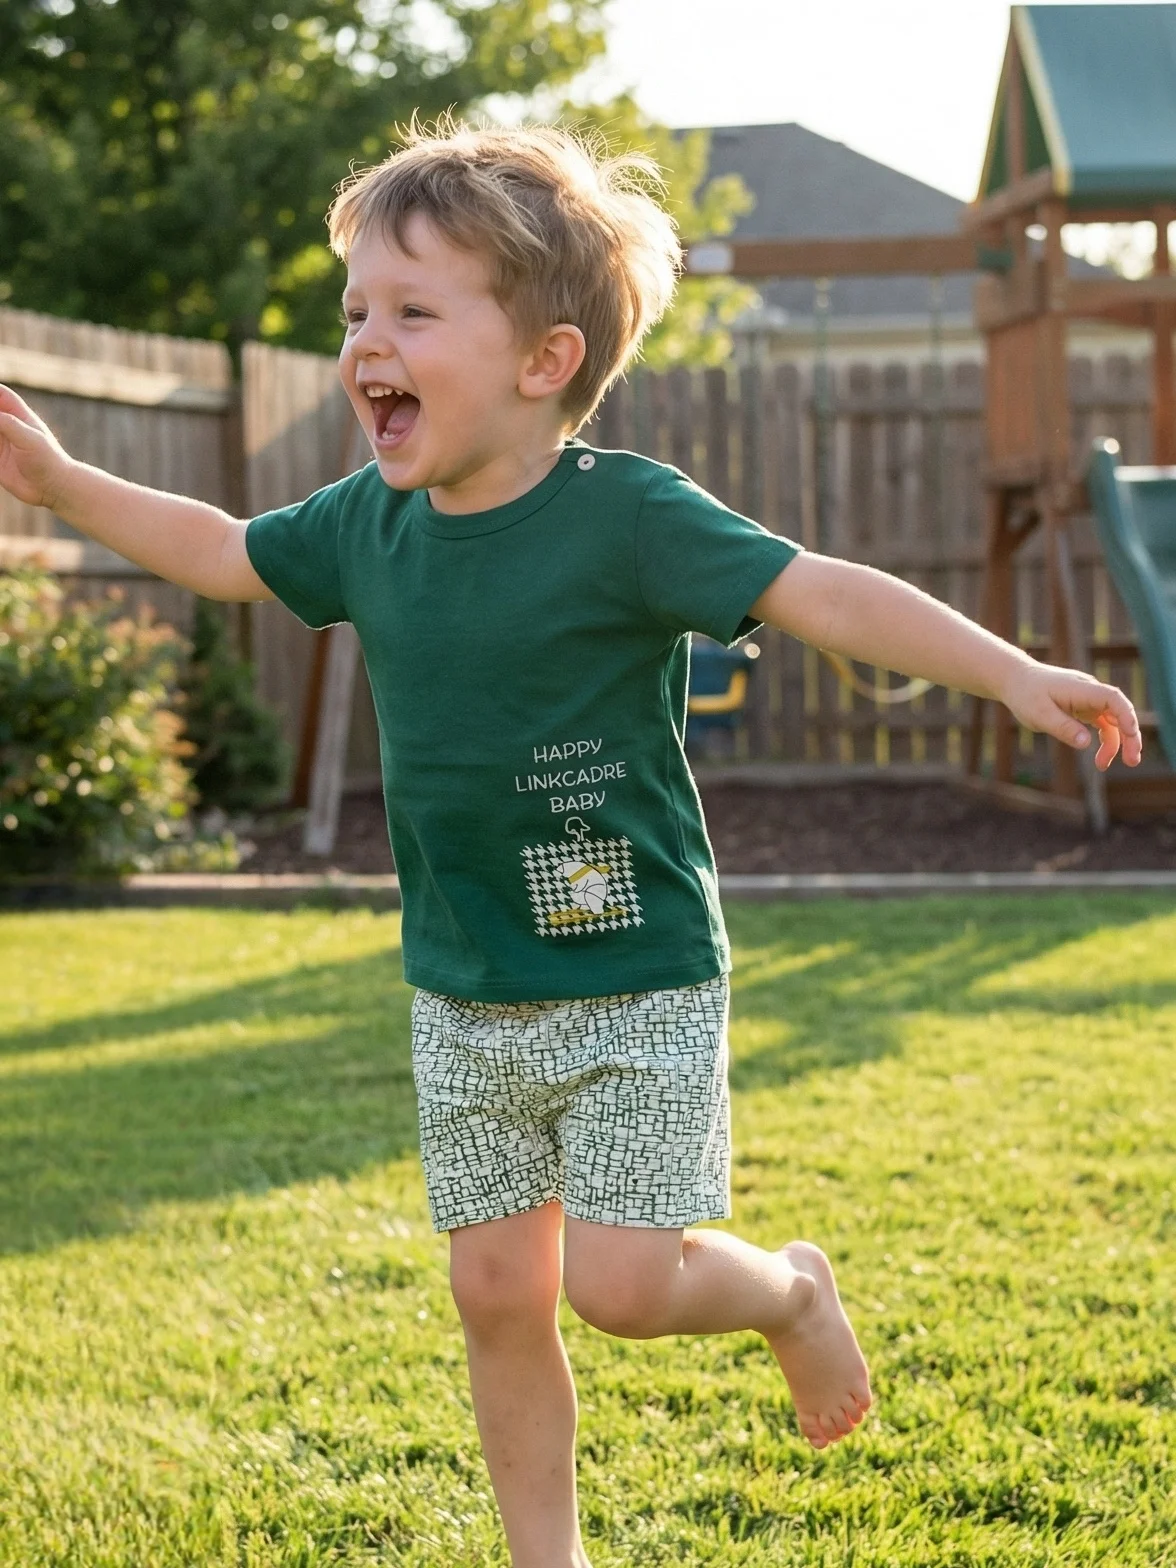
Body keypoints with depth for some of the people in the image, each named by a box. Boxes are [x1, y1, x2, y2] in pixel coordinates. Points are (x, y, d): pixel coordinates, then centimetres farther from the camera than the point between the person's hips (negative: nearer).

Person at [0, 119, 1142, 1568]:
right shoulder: (367, 523, 0)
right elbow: (220, 553, 18)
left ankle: (791, 1291, 24)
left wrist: (1016, 676, -30)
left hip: (635, 986, -5)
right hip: (462, 999, 6)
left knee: (621, 1281, -8)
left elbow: (823, 593, -21)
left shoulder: (625, 514, -18)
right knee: (497, 1291, 10)